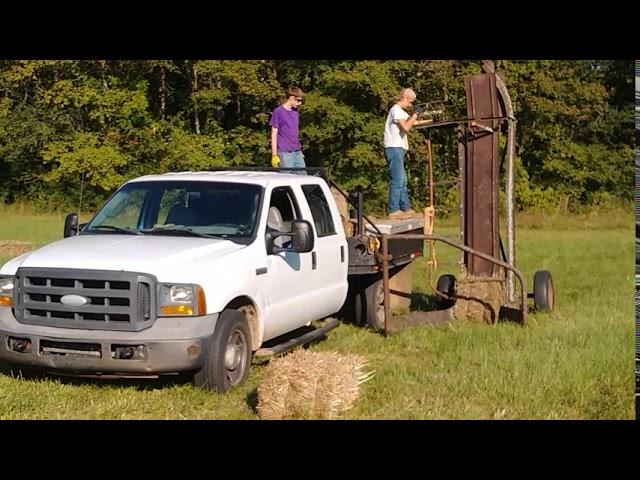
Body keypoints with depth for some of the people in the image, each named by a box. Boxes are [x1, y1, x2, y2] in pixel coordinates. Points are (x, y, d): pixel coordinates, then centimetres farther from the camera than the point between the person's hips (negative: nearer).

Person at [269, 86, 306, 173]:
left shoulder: (295, 112, 14)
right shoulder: (278, 112, -7)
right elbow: (274, 134, -7)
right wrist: (274, 155, -11)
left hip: (297, 153, 7)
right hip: (285, 153, -7)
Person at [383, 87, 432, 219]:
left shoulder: (401, 112, 21)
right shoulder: (396, 110, -10)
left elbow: (413, 122, 26)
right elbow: (406, 127, -21)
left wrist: (431, 121, 17)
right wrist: (416, 114, -12)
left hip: (398, 149, 11)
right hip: (394, 148, -11)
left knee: (402, 181, 13)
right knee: (397, 181, -11)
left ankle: (406, 209, 18)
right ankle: (394, 211, -10)